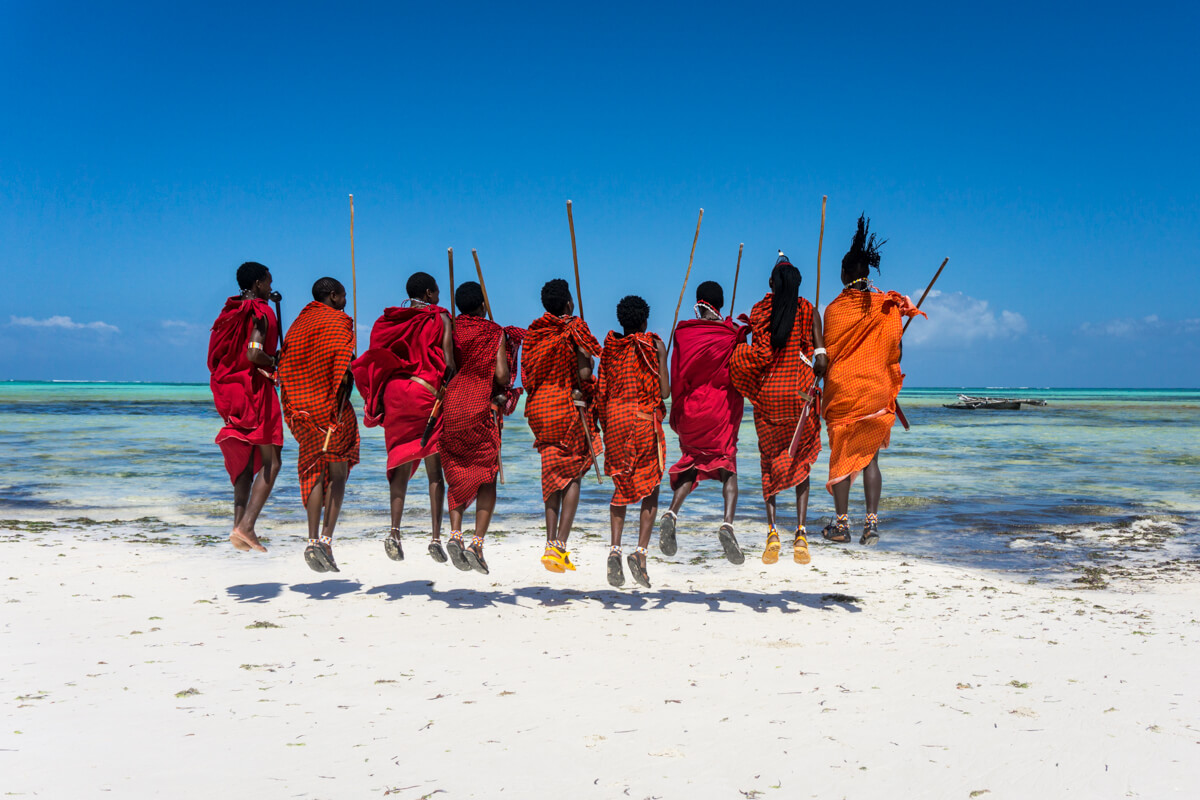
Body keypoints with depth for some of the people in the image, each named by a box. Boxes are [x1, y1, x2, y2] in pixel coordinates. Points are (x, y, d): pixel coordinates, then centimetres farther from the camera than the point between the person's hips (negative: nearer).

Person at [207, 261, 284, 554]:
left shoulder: (229, 313, 15)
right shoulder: (260, 312, -10)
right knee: (271, 461, -3)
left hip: (228, 392, 8)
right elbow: (254, 354, -24)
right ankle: (246, 526, -13)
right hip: (255, 389, -8)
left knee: (245, 461, 14)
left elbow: (215, 357, 16)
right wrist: (278, 364, -6)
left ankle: (239, 526, 9)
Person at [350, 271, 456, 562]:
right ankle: (436, 538, -2)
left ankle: (394, 531, -5)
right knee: (434, 468, 1)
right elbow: (448, 361, -9)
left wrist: (378, 402, 14)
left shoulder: (390, 320, 12)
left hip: (394, 393, 4)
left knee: (401, 464, 9)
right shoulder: (439, 318, 0)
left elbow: (376, 358, 8)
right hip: (427, 392, -4)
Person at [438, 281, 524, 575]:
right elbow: (501, 375, -11)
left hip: (450, 406, 3)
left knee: (457, 475, 13)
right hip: (482, 408, -3)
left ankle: (455, 534, -4)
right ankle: (477, 543, -6)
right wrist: (504, 392, 9)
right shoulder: (495, 333, -2)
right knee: (487, 477, 5)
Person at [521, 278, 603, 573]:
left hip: (538, 406, 5)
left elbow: (527, 375, 7)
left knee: (552, 474, 12)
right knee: (572, 475, 1)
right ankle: (561, 544, -9)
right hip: (569, 406, -5)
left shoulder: (533, 333, 9)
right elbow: (584, 374, -14)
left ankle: (551, 543, 6)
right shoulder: (575, 330, -6)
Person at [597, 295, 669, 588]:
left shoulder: (609, 347, 7)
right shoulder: (653, 345, -3)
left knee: (621, 486, 13)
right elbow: (664, 392, -7)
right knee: (650, 488, 5)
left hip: (615, 420, 3)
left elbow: (602, 391, 7)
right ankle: (641, 551, -8)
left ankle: (615, 549, -1)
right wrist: (662, 358, 9)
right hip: (645, 419, -3)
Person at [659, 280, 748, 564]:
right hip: (723, 409, -2)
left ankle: (672, 514, -4)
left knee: (692, 462, 17)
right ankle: (728, 523, -20)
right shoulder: (733, 333, 0)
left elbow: (677, 377, 1)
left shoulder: (683, 332, 1)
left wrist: (676, 413, 8)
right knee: (727, 466, 2)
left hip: (691, 408, 2)